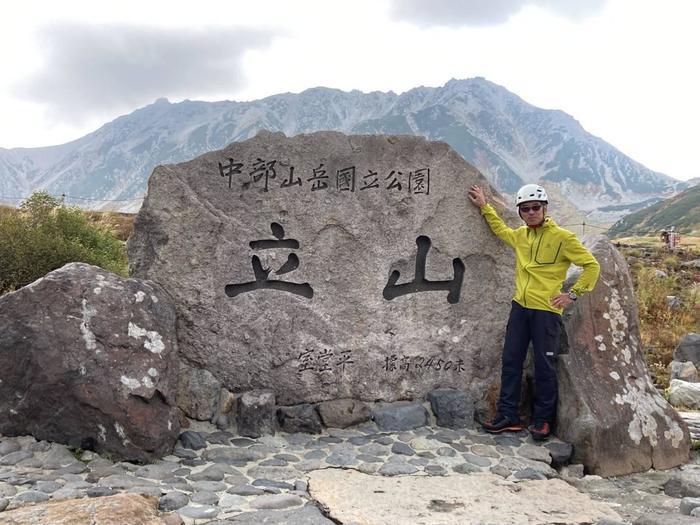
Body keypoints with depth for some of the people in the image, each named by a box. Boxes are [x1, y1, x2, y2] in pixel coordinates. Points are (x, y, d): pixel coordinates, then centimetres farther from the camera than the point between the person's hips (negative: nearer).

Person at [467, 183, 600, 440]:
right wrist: (484, 206, 32)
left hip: (546, 311, -6)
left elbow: (592, 266, -3)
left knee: (544, 366, 2)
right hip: (520, 307, 6)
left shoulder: (562, 237, -6)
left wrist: (573, 294, -8)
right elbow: (500, 229, 35)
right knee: (510, 361, 7)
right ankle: (507, 415, 16)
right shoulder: (520, 235, 11)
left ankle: (542, 420, 16)